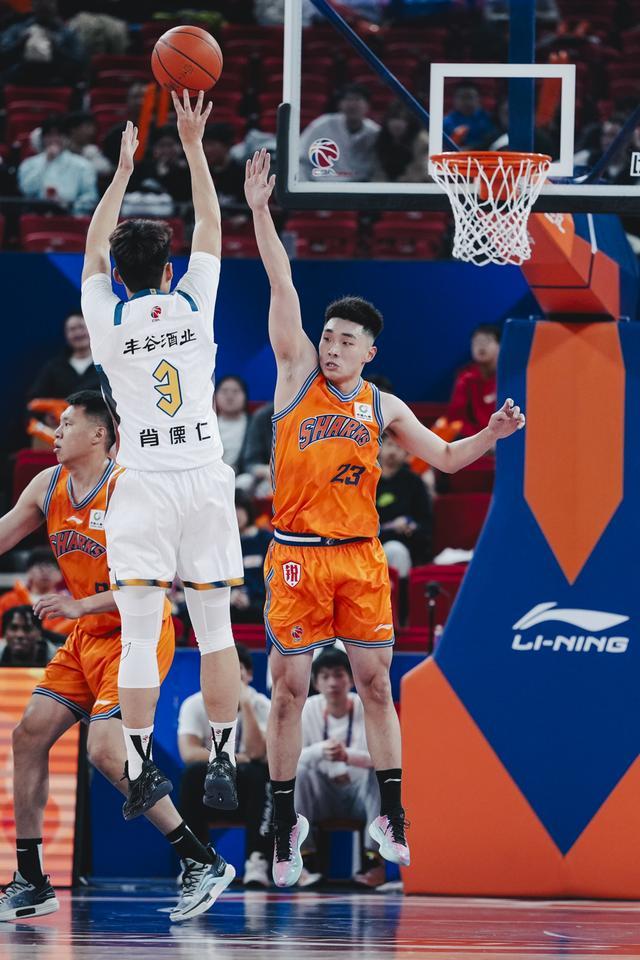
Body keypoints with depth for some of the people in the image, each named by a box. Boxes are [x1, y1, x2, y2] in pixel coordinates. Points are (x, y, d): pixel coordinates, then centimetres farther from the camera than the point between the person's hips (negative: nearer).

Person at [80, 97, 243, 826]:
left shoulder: (107, 319, -1)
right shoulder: (193, 306, 1)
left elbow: (94, 246, 17)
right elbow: (210, 226, 14)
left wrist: (122, 171, 25)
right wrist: (192, 146, 21)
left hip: (143, 486, -1)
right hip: (205, 479, 1)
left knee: (139, 637, -3)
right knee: (215, 630, 5)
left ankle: (140, 774, -7)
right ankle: (222, 767, 2)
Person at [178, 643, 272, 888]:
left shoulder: (262, 706, -5)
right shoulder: (195, 705, -5)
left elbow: (256, 753, -22)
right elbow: (189, 753, -20)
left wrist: (245, 704, -26)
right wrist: (235, 759, -25)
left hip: (249, 794, 0)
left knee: (257, 773, -34)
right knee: (195, 771, -33)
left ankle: (257, 861, -32)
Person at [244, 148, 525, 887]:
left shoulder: (382, 407, 9)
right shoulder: (297, 373, 3)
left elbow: (445, 459, 17)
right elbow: (282, 286, -5)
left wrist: (492, 435, -1)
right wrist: (260, 212, -11)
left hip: (360, 557, 2)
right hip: (297, 555, -2)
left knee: (375, 683, 1)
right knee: (289, 688, 0)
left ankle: (389, 814, 9)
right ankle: (286, 821, 9)